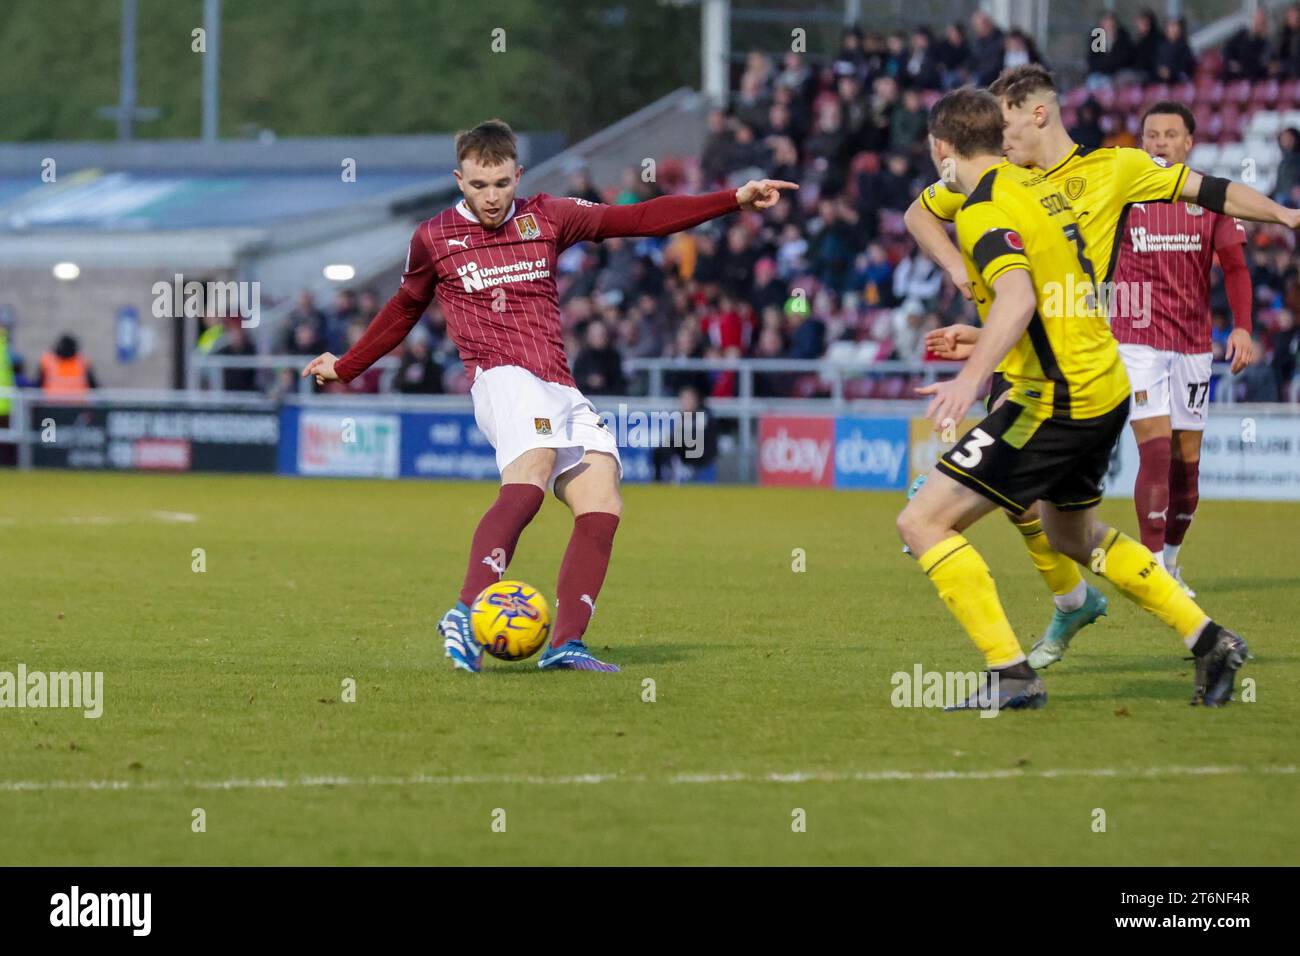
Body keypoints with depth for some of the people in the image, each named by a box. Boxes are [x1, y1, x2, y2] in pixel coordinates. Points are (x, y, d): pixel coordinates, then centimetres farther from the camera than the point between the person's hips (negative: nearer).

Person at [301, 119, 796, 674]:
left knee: (602, 506, -15)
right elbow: (404, 311, 27)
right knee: (532, 471, -36)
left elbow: (642, 218, 15)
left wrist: (736, 199, 10)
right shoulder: (433, 239, 10)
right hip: (502, 378, -5)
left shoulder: (546, 218, 15)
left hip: (561, 390, 6)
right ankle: (465, 615, -48)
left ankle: (565, 644, -18)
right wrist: (345, 367, 37)